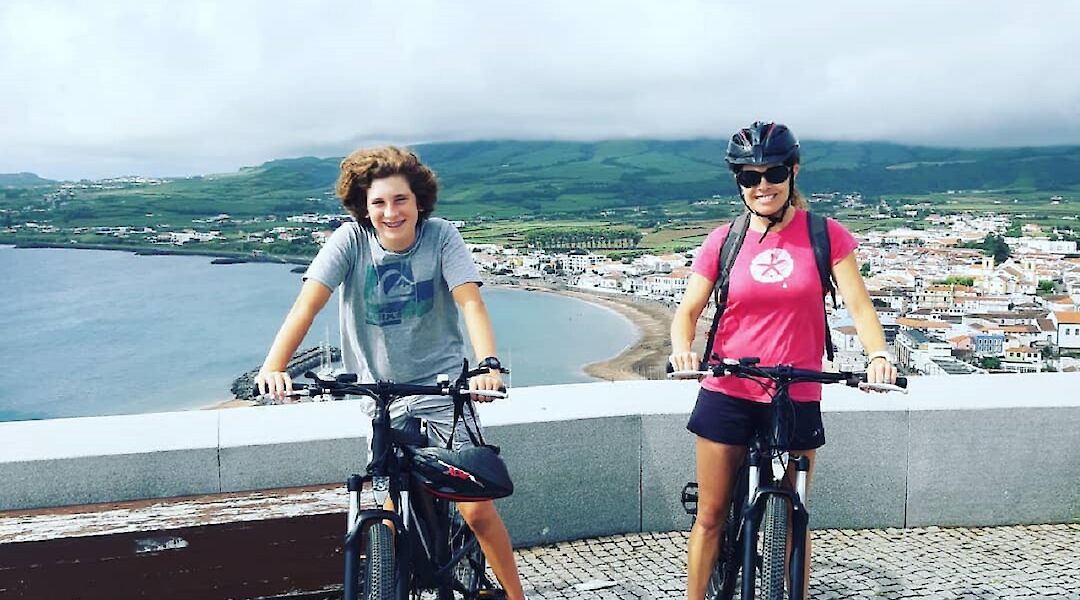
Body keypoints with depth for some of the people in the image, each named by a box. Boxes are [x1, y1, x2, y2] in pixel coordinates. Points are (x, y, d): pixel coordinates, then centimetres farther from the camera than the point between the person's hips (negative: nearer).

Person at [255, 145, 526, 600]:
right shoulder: (350, 240, -11)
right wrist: (272, 367, -35)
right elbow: (307, 305, -20)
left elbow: (470, 302, -22)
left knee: (477, 511, -4)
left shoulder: (440, 236, -12)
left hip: (441, 383, -1)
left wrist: (488, 366, -40)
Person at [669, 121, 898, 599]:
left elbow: (858, 304, -6)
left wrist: (878, 354, -24)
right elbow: (688, 310, 0)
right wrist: (682, 348, -21)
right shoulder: (724, 240, 0)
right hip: (727, 396, 1)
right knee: (710, 518, 7)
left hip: (796, 400, 0)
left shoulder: (824, 235, -1)